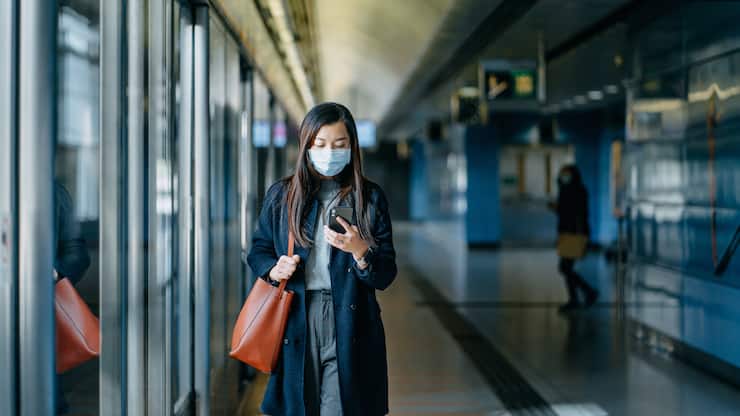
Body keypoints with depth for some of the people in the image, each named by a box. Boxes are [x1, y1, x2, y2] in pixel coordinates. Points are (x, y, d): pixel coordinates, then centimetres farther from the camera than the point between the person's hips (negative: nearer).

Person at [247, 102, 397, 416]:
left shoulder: (370, 198, 3)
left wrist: (360, 251, -18)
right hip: (294, 324, 1)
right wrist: (274, 270, -7)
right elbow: (258, 251, 14)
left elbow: (385, 276, 1)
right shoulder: (281, 196, 6)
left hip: (349, 326, -1)